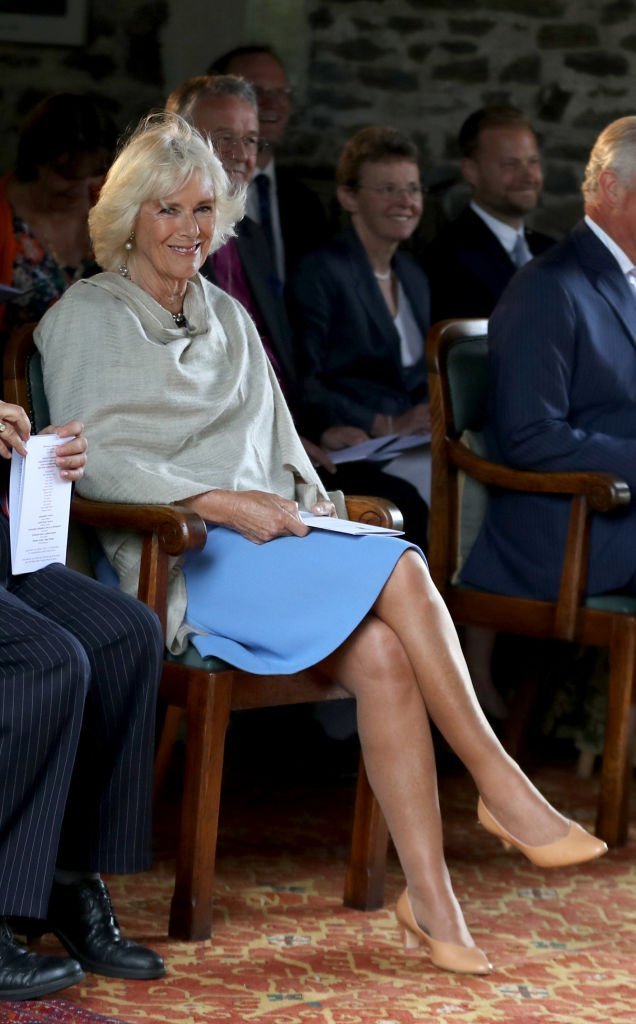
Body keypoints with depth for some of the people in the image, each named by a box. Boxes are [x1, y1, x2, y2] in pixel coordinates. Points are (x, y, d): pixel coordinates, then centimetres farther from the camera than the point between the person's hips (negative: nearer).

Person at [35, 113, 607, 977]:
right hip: (171, 557, -5)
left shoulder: (228, 317, 24)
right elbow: (93, 461, -7)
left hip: (268, 539, 6)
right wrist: (223, 504, -15)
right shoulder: (87, 318, 4)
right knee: (399, 571, -29)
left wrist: (301, 508, 3)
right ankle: (502, 787, -23)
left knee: (380, 653, -29)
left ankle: (431, 897, -32)